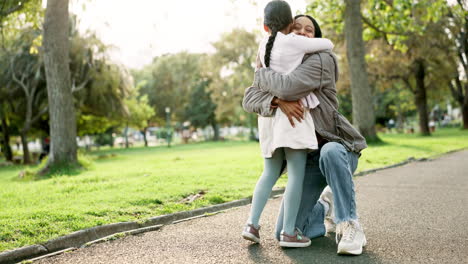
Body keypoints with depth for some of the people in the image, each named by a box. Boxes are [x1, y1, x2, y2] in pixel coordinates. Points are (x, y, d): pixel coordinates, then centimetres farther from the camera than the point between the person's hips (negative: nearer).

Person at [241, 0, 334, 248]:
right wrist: (320, 44, 26)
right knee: (296, 172, -6)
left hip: (269, 112, 7)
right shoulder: (294, 42, -7)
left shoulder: (264, 46, 13)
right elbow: (328, 45, 4)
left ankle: (252, 224, 1)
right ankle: (288, 232, -9)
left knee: (270, 173, 11)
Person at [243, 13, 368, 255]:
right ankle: (324, 205, 24)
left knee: (330, 153, -44)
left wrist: (261, 74, -10)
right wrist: (279, 101, -28)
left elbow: (288, 88, -29)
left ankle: (350, 227, -27)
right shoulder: (279, 69, 9)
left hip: (339, 150, -5)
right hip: (308, 159, 5)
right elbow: (249, 100, -8)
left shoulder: (321, 60, -11)